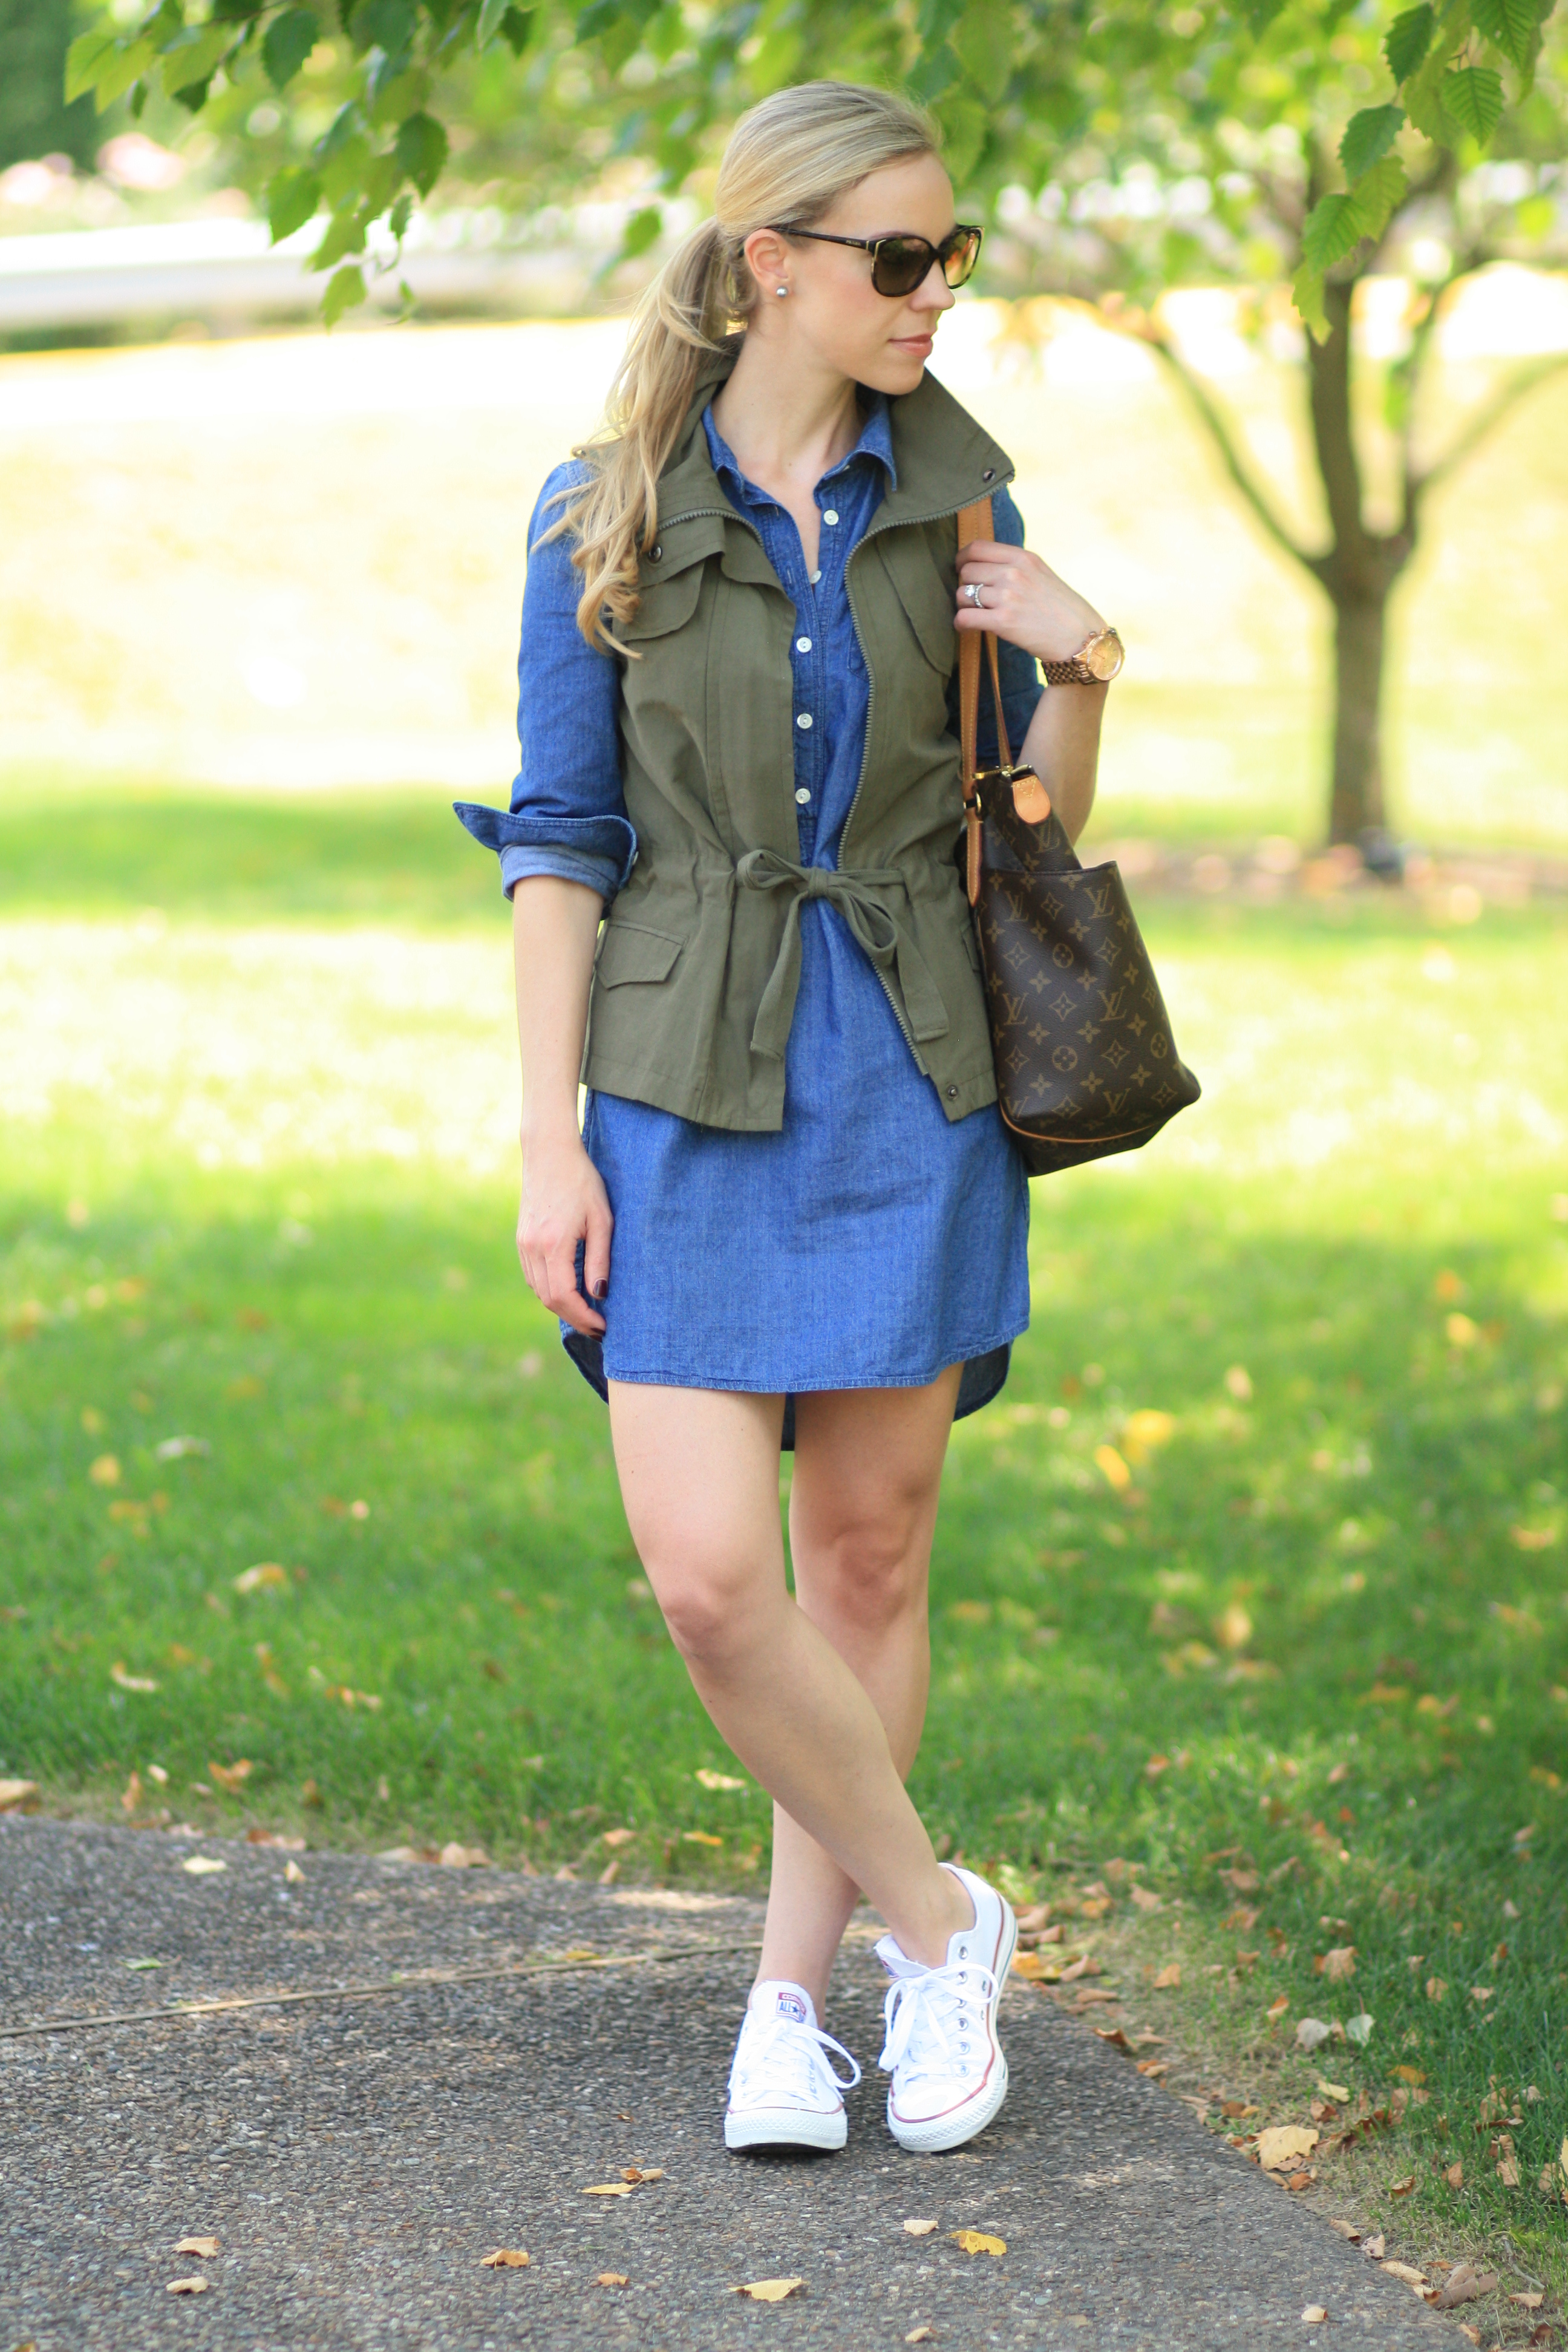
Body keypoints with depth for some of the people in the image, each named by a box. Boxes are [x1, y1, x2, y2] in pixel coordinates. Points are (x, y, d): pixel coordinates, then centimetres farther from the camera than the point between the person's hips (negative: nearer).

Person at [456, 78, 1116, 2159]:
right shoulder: (604, 513, -2)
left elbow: (1036, 818, 11)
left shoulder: (953, 490, 4)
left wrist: (1082, 675, -9)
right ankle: (937, 1919, 10)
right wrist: (550, 1142, -5)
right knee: (711, 1573, -11)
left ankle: (794, 1990, 21)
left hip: (910, 1081, 2)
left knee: (869, 1554, 7)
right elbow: (562, 841, -1)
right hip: (689, 1095, -2)